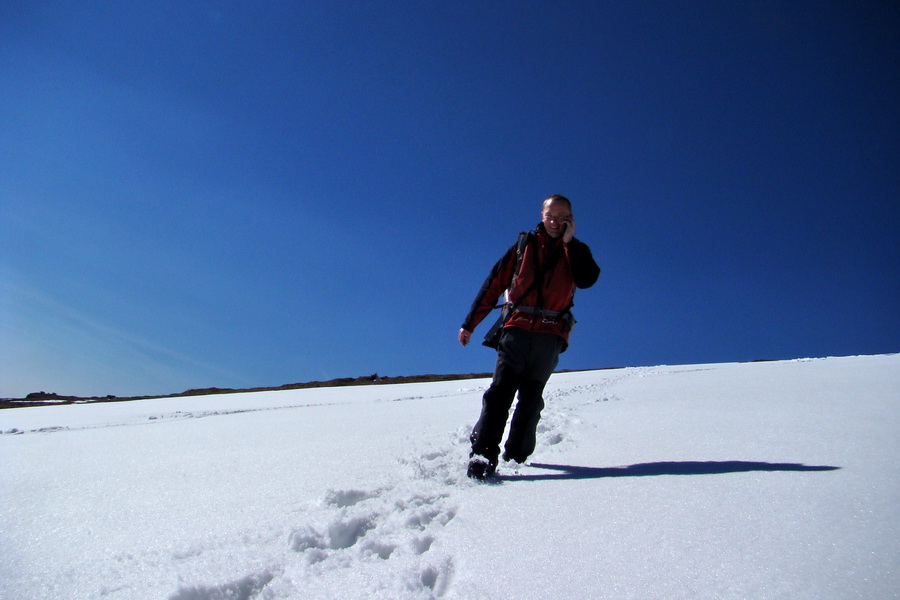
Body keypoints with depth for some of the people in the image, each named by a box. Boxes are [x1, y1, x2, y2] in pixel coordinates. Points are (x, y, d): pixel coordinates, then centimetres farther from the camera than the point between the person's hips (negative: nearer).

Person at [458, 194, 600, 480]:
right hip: (516, 329, -1)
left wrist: (569, 241, -3)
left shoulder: (576, 251, 16)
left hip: (550, 336, 1)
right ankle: (482, 453, -20)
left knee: (531, 397, 3)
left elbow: (587, 280, -7)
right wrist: (469, 324, 10)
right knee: (501, 388, -13)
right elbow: (493, 285, 13)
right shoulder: (523, 245, 15)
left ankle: (516, 456, 9)